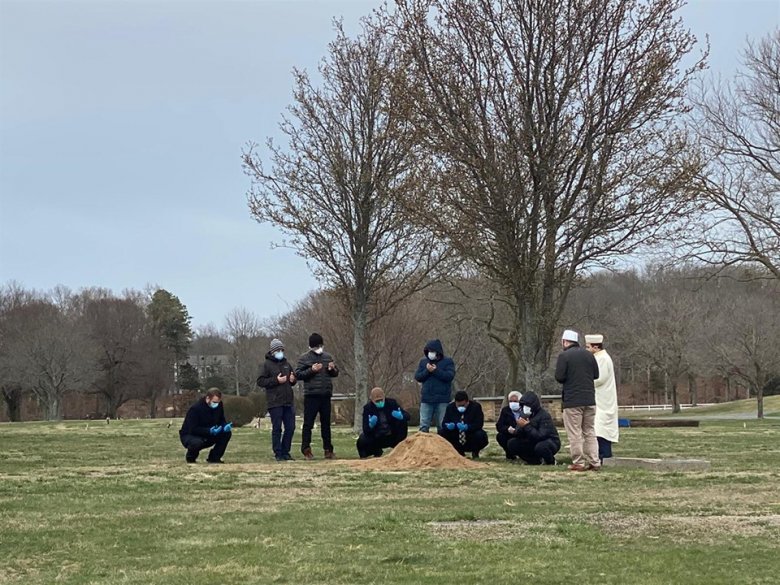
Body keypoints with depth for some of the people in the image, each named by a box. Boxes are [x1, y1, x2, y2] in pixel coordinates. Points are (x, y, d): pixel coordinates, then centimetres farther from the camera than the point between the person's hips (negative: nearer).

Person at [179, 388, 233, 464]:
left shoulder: (219, 405, -6)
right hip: (190, 435, -6)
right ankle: (190, 457, -5)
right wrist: (209, 431, -40)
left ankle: (214, 457, -2)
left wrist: (225, 427, -22)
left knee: (227, 433, -14)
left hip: (207, 437, 6)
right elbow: (193, 429, -28)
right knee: (197, 443, -40)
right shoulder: (195, 408, -25)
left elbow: (221, 421, 3)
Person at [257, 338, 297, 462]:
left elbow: (293, 380, 27)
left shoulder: (286, 363, 17)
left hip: (288, 401, 6)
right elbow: (260, 381, -7)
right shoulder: (267, 364, -1)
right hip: (275, 402, -6)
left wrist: (293, 379, 2)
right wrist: (276, 380, -17)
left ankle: (285, 452, 15)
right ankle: (278, 454, 4)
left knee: (290, 428, 5)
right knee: (277, 429, -2)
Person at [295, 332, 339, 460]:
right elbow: (298, 374, -7)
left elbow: (336, 373, 18)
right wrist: (311, 370, -19)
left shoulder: (328, 357, 12)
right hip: (311, 395, -4)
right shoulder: (304, 358, -1)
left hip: (326, 395, 4)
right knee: (308, 423, -2)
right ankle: (306, 449, 4)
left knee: (326, 423, 9)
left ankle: (328, 449, 15)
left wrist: (332, 369, -4)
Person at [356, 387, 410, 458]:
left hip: (392, 436, 1)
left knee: (403, 421, -22)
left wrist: (401, 416, -33)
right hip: (376, 438, -1)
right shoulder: (367, 408, -13)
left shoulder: (391, 403, -8)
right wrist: (370, 425, -42)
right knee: (361, 441, -30)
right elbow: (366, 430, -18)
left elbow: (407, 416, -9)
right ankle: (377, 452, 6)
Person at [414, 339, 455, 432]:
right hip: (426, 399, 2)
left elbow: (450, 376, -11)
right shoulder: (423, 362, 12)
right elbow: (417, 377, 5)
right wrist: (427, 371, -12)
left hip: (442, 400, -2)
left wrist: (435, 371, -14)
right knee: (423, 426, -3)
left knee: (442, 426, 1)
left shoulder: (448, 361, 3)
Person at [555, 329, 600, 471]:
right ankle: (594, 462, 8)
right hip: (590, 400, 6)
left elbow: (559, 377, -13)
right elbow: (596, 374, 12)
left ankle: (579, 463, -4)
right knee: (590, 432, 12)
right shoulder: (588, 354, 9)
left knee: (574, 433, -2)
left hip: (572, 401, -6)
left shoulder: (564, 356, -8)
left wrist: (570, 379, 8)